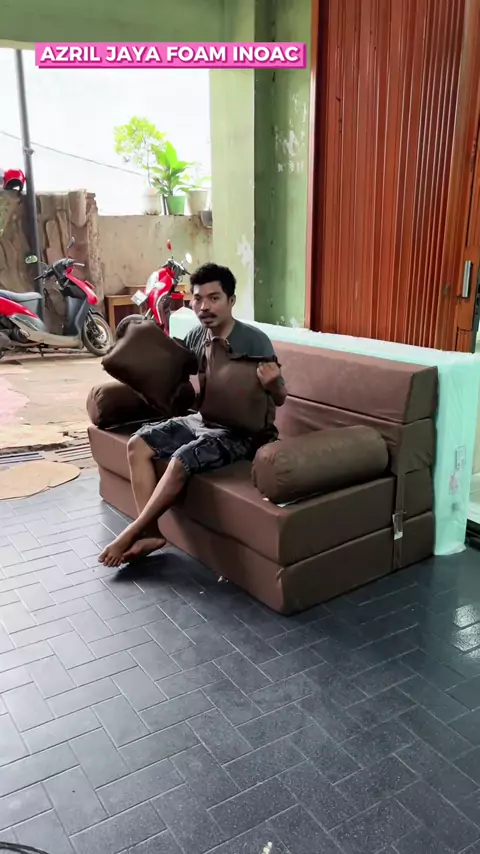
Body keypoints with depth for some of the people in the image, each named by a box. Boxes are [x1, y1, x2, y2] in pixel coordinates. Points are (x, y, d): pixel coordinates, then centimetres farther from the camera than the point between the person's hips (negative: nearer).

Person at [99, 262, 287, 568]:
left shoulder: (254, 340, -17)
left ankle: (132, 532, -11)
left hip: (240, 431, -7)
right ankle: (151, 532, -8)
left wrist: (273, 384, -38)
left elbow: (280, 399, -14)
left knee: (181, 461, -29)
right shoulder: (195, 336, 2)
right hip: (202, 419, 7)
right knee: (139, 443, -8)